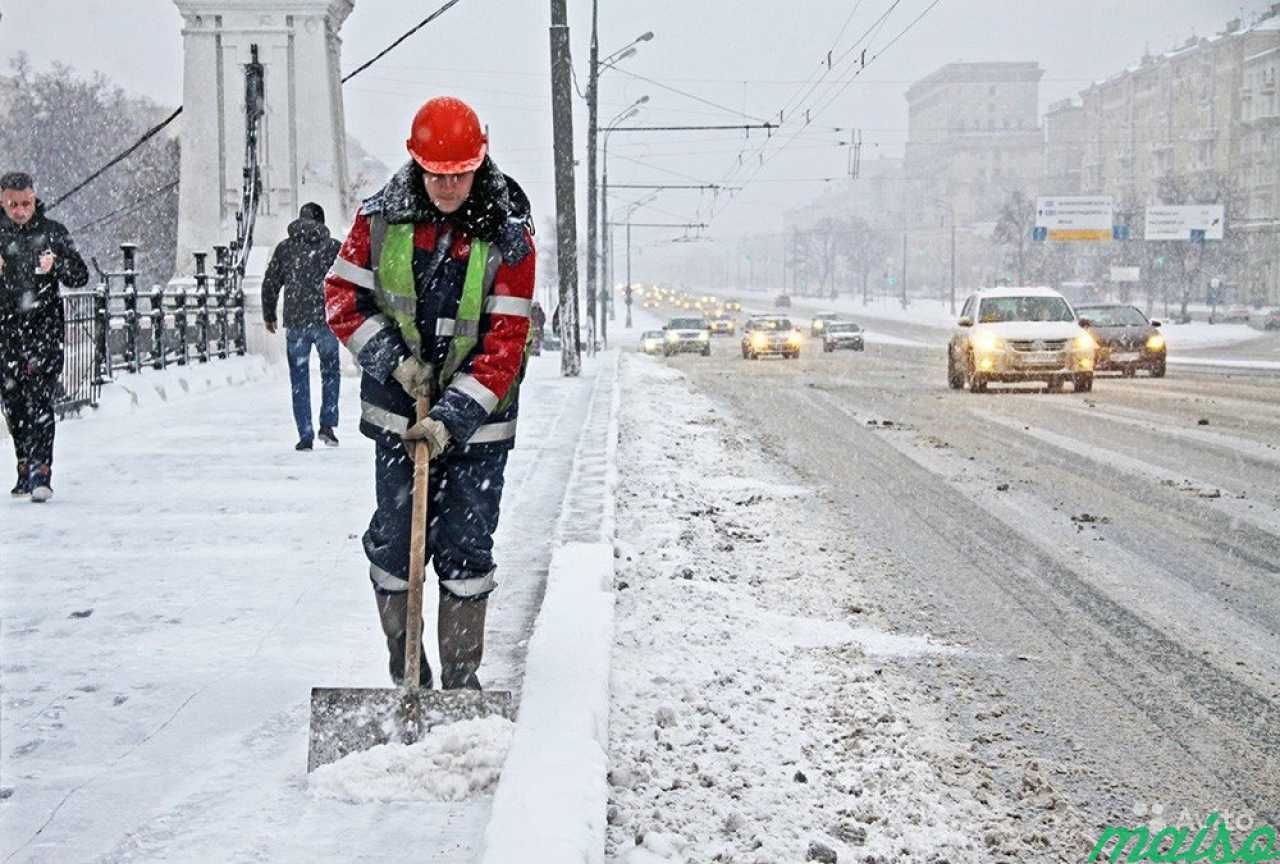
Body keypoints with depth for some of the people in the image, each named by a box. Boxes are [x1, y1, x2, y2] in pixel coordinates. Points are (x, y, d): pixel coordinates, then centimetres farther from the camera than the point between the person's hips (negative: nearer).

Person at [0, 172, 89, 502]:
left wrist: (56, 264, -20)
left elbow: (81, 277, 0)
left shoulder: (53, 232, 3)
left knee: (40, 401, -13)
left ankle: (41, 473, -18)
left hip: (45, 328, -3)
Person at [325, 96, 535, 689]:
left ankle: (461, 680, 11)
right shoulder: (381, 218, -4)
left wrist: (454, 417, -20)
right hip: (398, 414, 2)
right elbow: (342, 295, 4)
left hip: (475, 424, -2)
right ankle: (404, 670, 19)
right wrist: (392, 358, -10)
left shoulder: (508, 236, -10)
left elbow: (506, 343, -12)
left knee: (465, 551, -1)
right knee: (394, 542, 4)